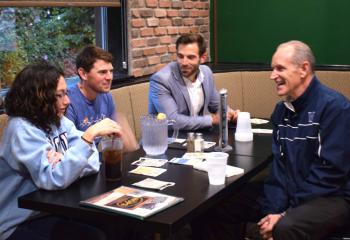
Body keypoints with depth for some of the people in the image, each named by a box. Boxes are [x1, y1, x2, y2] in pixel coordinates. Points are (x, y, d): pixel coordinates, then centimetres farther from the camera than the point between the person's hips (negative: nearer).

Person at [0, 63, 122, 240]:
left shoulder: (59, 121, 3)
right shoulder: (21, 130, -19)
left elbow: (92, 163, -4)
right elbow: (53, 179, -32)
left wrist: (63, 163, -24)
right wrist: (90, 134, -32)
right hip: (21, 225, -6)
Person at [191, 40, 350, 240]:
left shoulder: (334, 107, -16)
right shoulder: (282, 110, 7)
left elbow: (330, 172, -20)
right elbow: (279, 164, 6)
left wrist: (287, 214, -18)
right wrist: (274, 209, -8)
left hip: (331, 197, -7)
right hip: (290, 192, 7)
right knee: (219, 205, -1)